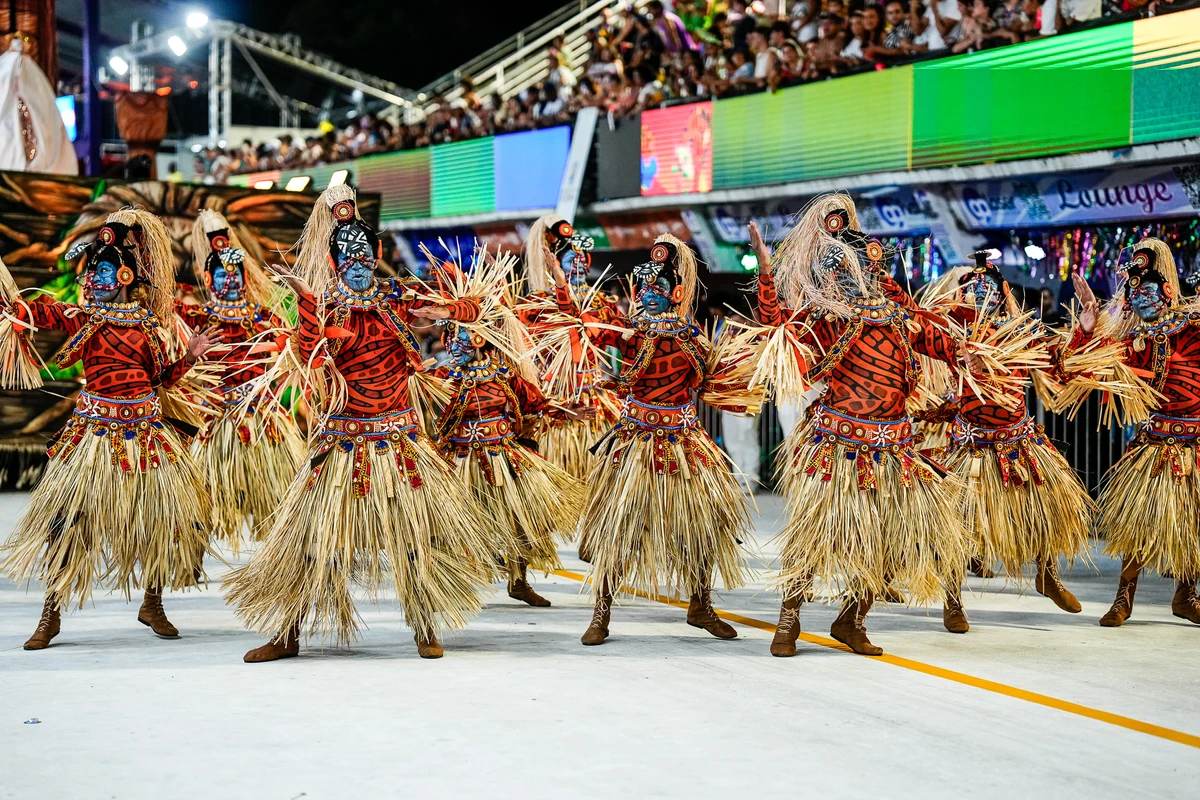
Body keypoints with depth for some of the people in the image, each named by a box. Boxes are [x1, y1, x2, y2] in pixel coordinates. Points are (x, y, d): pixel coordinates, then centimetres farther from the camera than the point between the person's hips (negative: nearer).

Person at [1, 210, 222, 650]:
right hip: (96, 428, -2)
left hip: (146, 429, 2)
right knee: (71, 513, -5)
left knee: (160, 512, 4)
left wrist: (189, 355, 1)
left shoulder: (151, 322, 7)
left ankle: (152, 604, 23)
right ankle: (51, 616, 3)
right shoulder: (83, 317, 3)